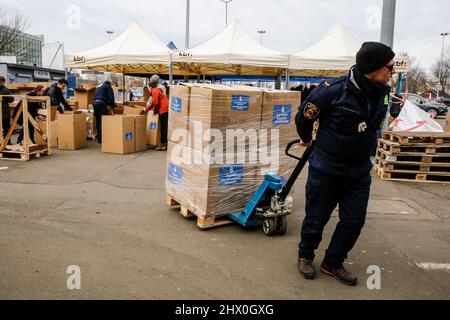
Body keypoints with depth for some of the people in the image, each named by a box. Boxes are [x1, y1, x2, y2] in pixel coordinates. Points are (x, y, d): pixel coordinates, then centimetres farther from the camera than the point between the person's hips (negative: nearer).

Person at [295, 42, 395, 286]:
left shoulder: (382, 93, -2)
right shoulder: (333, 91, -22)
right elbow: (304, 117, -7)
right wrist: (307, 140, 10)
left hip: (360, 172, 6)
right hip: (326, 170, -5)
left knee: (354, 220, 10)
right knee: (316, 218, 10)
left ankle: (333, 263, 30)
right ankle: (305, 255, 36)